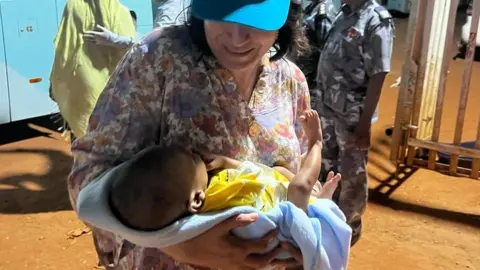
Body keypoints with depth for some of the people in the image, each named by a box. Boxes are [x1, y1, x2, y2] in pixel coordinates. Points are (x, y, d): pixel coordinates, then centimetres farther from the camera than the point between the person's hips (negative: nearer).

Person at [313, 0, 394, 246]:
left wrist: (364, 124, -17)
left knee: (352, 175, 9)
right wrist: (319, 100, 11)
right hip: (327, 108, 7)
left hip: (352, 114, -7)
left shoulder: (377, 20, -15)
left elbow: (377, 78, -17)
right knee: (328, 167, 20)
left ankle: (350, 226, 27)